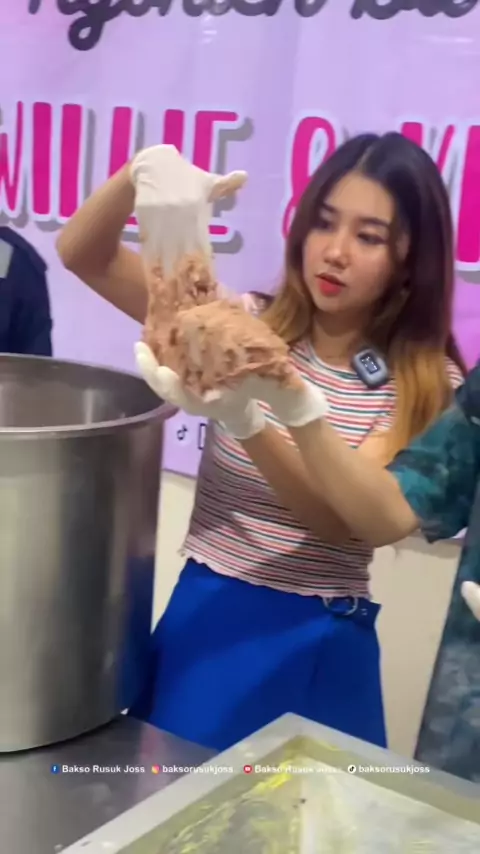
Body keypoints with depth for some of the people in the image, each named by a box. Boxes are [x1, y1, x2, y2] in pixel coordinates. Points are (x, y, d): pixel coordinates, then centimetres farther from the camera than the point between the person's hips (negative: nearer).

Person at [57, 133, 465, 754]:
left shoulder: (425, 383, -7)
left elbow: (346, 520, -21)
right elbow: (82, 255, -6)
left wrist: (246, 419, -38)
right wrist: (143, 169, -26)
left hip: (316, 644, -1)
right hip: (202, 617, 2)